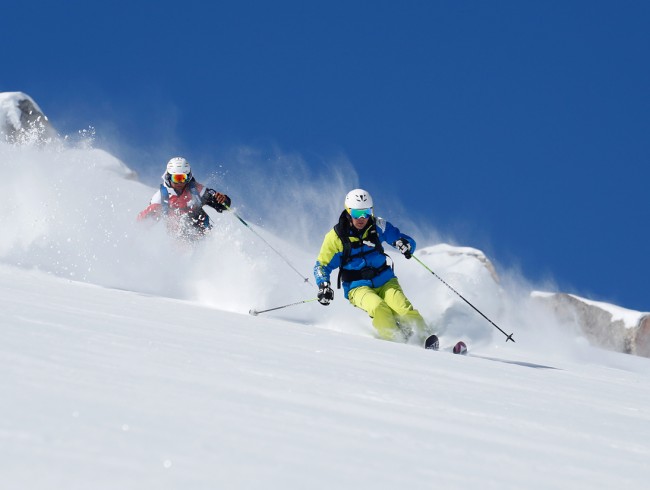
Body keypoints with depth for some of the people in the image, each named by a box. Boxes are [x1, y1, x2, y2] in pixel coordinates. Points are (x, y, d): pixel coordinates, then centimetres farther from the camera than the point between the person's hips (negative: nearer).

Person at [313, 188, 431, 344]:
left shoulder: (378, 226, 0)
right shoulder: (336, 237, -4)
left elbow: (409, 242, 3)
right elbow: (322, 265, 6)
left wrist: (406, 245, -22)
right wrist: (323, 286, -13)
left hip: (385, 280, 2)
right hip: (358, 288, -2)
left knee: (402, 306, -26)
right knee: (379, 308, -33)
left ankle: (425, 336, -28)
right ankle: (396, 341, -33)